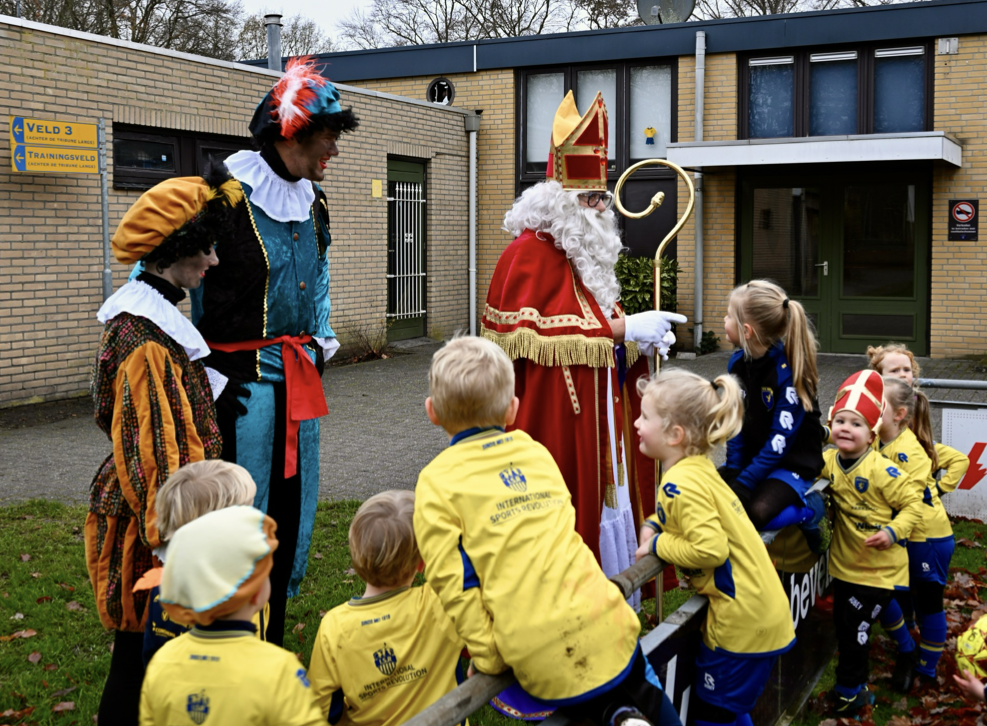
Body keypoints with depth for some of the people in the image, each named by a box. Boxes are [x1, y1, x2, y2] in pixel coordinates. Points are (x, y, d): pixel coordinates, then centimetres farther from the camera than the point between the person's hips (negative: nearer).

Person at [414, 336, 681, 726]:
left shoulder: (436, 483, -1)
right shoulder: (536, 451, 12)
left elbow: (454, 582, -7)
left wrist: (487, 657, 1)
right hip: (604, 627, 3)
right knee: (645, 693, 26)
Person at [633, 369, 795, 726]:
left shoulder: (682, 484, -22)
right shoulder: (698, 468, 7)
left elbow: (710, 549, -28)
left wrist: (657, 545, -13)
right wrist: (653, 526, 4)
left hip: (742, 622, -10)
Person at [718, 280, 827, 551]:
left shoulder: (787, 369, -22)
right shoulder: (738, 362, -1)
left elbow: (781, 439, -23)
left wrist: (743, 483, -25)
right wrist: (732, 470, -8)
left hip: (793, 462, -7)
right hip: (753, 456, 7)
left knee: (756, 511, -32)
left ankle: (810, 508, -1)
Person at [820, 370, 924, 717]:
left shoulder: (881, 470, -23)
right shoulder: (830, 460, -5)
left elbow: (913, 504, -16)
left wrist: (892, 532, -29)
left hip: (879, 569, -6)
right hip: (844, 564, 6)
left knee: (854, 628, 1)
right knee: (842, 625, 18)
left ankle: (849, 691, 23)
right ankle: (855, 684, 40)